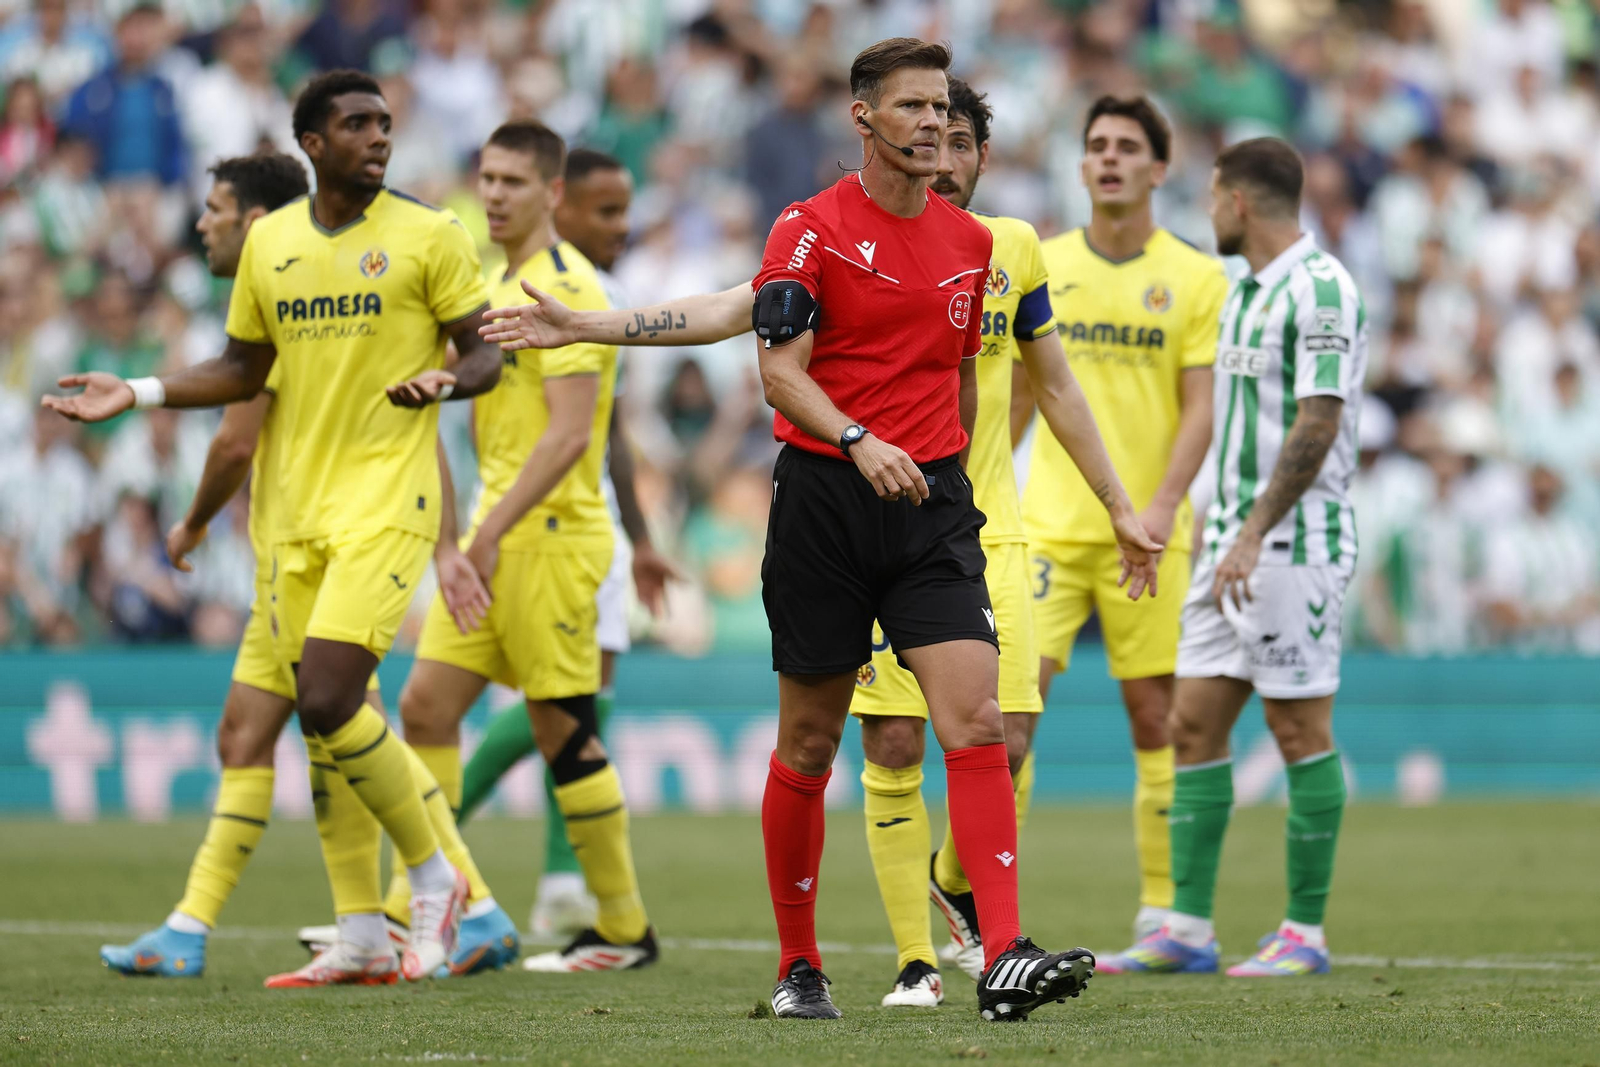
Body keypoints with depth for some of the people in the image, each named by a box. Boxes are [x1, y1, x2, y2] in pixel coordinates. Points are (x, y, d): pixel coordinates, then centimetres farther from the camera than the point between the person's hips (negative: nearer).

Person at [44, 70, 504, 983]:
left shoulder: (429, 235, -4)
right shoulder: (270, 241, 9)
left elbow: (488, 353, -1)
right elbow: (244, 369, 19)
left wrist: (445, 380, -23)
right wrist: (138, 394, 8)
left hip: (388, 501, -5)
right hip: (301, 510, 5)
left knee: (328, 702, -18)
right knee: (331, 718, 6)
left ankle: (434, 878, 0)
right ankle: (365, 939, 16)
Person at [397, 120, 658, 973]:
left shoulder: (565, 287, -13)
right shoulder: (502, 281, 17)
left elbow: (569, 433, -20)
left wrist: (494, 530, -23)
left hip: (550, 537, -9)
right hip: (498, 535, 9)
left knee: (564, 731, -4)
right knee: (426, 707, 3)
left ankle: (625, 929, 5)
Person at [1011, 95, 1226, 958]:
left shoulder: (1195, 278, 1)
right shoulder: (1041, 269, 8)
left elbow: (1201, 407, -4)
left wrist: (1164, 504, -16)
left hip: (1147, 533, -1)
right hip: (1049, 523, 1)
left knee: (1153, 712, 1)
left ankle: (1161, 906, 9)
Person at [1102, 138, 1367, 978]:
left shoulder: (1320, 291, -13)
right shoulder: (1242, 291, 17)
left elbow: (1317, 426, -20)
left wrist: (1254, 537, -24)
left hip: (1293, 544, -9)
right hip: (1233, 542, 9)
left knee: (1301, 732, -3)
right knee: (1193, 725, 4)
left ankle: (1305, 933, 3)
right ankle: (1187, 931, 5)